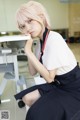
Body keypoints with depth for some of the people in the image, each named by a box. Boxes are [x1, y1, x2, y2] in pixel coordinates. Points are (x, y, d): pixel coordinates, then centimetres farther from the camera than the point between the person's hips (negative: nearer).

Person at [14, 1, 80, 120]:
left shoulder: (54, 39, -25)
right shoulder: (40, 41, 1)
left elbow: (49, 78, -23)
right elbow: (33, 72, 1)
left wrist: (28, 51, -22)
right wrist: (28, 47, -8)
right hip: (59, 84, 8)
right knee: (27, 98, 3)